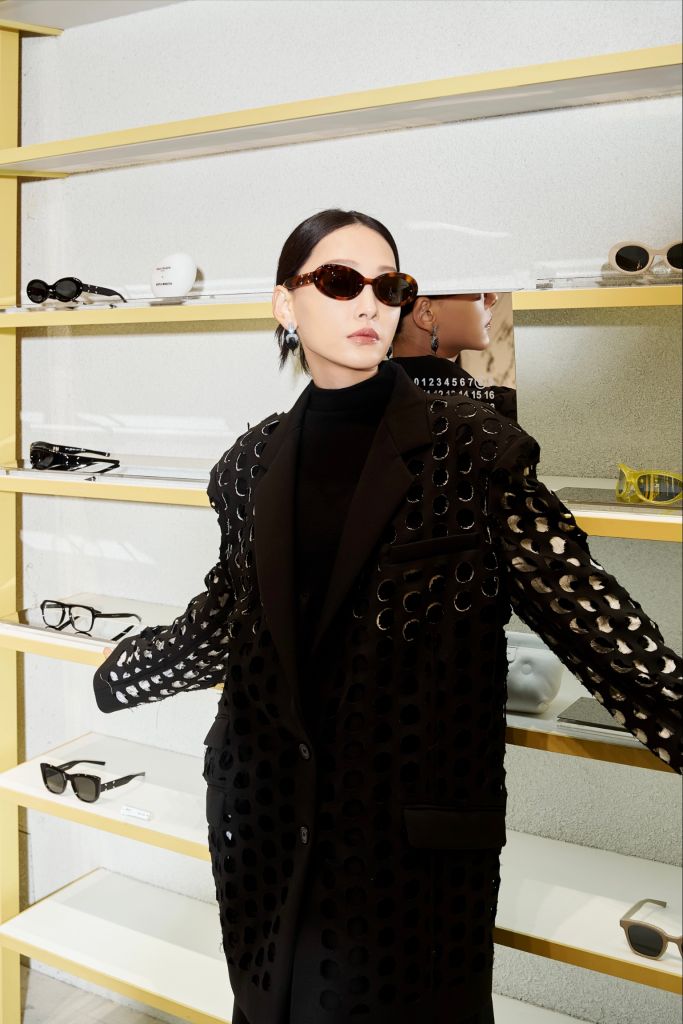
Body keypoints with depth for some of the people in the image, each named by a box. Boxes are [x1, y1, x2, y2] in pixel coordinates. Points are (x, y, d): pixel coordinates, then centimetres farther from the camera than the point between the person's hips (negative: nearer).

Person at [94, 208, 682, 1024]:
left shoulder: (469, 449, -8)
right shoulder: (254, 462, 3)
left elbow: (580, 605, -12)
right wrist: (114, 673, 23)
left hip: (415, 829, -3)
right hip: (267, 812, 4)